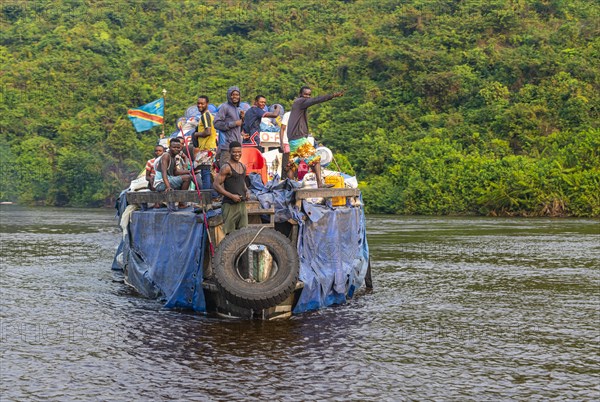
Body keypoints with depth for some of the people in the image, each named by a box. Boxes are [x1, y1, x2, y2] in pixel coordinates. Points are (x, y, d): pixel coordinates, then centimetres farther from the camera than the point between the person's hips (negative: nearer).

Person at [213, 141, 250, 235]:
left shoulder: (243, 167, 12)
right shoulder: (226, 167, -10)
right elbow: (216, 185, -14)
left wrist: (247, 191, 8)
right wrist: (231, 196, -19)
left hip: (242, 203, 7)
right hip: (230, 205, -7)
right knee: (229, 233, -6)